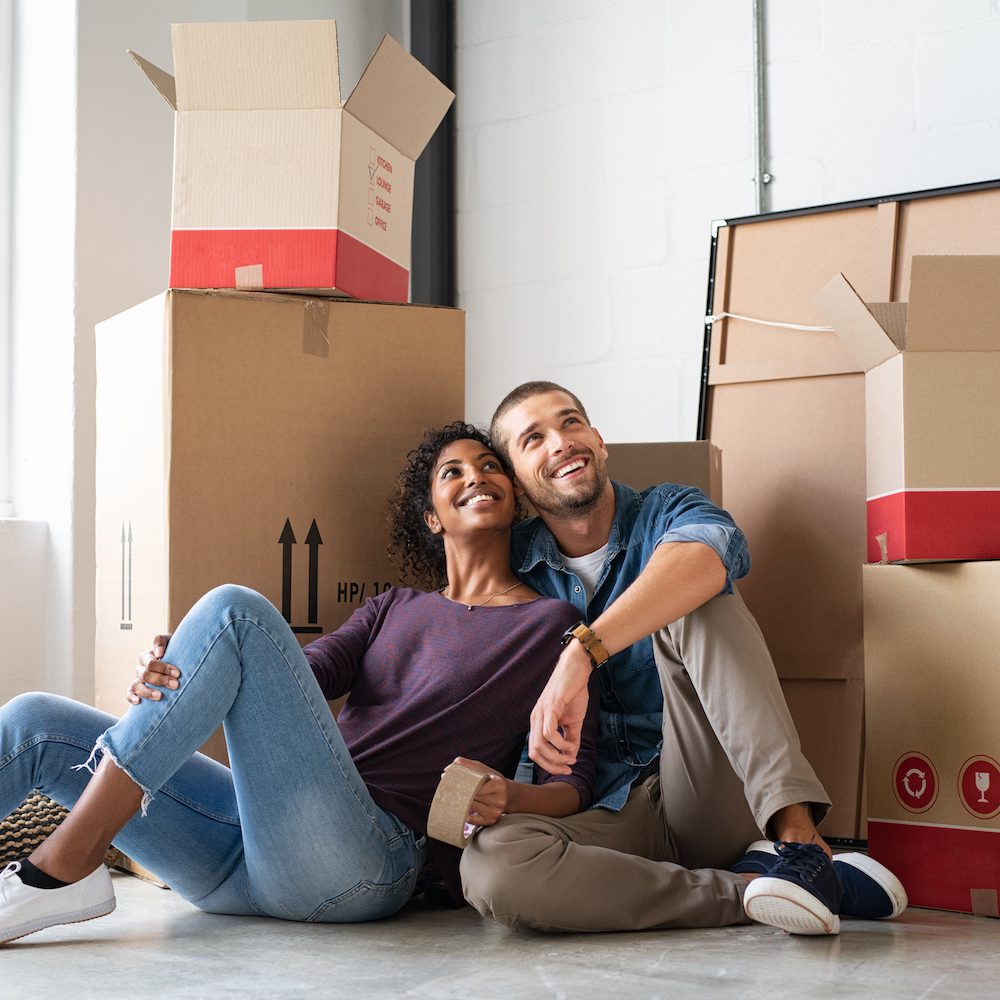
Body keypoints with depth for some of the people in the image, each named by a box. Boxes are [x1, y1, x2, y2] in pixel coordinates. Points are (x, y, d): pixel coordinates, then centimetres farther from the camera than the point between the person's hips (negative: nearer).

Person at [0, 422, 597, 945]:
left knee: (235, 610, -21)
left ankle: (65, 867, -22)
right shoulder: (394, 608, 27)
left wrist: (509, 798, -21)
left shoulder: (552, 624, 12)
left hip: (368, 857, -6)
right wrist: (175, 678, -11)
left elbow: (573, 784, 4)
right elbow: (309, 672, 9)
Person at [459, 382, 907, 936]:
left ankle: (797, 834, -38)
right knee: (491, 863, -31)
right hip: (617, 816, 2)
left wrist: (583, 651, -38)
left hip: (717, 796, -2)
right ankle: (789, 887, -28)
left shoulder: (667, 513, 2)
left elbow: (709, 553, -25)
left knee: (692, 606, -23)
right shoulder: (514, 569, 10)